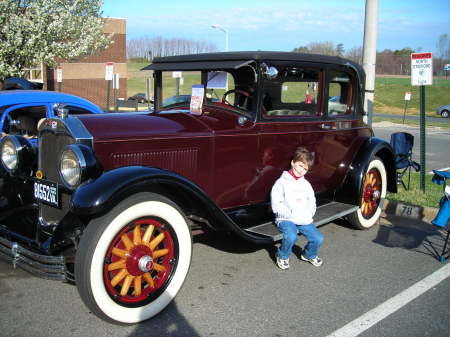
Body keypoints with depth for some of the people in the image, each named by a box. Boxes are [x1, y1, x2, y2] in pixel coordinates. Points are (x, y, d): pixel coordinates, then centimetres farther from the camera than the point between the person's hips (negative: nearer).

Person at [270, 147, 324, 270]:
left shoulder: (306, 184, 16)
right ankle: (282, 257, 0)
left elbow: (312, 202, 18)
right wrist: (291, 213, -17)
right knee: (291, 237, -32)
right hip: (286, 219, -5)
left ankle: (309, 255, 23)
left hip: (305, 220, 5)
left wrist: (308, 214, -2)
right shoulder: (282, 182, -3)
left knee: (318, 239, -12)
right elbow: (276, 206, -8)